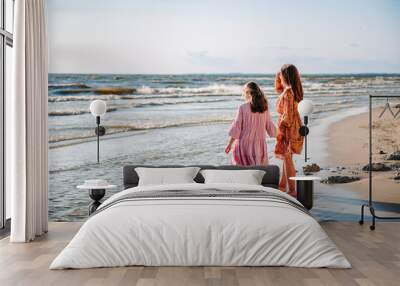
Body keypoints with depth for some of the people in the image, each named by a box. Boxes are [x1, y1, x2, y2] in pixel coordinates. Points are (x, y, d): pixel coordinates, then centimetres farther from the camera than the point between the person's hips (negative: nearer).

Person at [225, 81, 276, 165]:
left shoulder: (243, 108, -11)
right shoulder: (264, 108, 0)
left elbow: (236, 127, -9)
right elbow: (269, 126, 8)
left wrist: (230, 144, -2)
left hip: (245, 143, -3)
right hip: (259, 144, 3)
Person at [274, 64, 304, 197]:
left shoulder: (288, 92, -21)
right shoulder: (292, 90, 7)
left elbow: (287, 115, -23)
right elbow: (278, 88, 27)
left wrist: (280, 131, -16)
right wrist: (278, 76, 11)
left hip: (288, 127, -10)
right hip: (293, 127, 10)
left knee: (287, 159, -1)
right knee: (285, 158, 18)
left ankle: (292, 190, 6)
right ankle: (282, 186, 30)